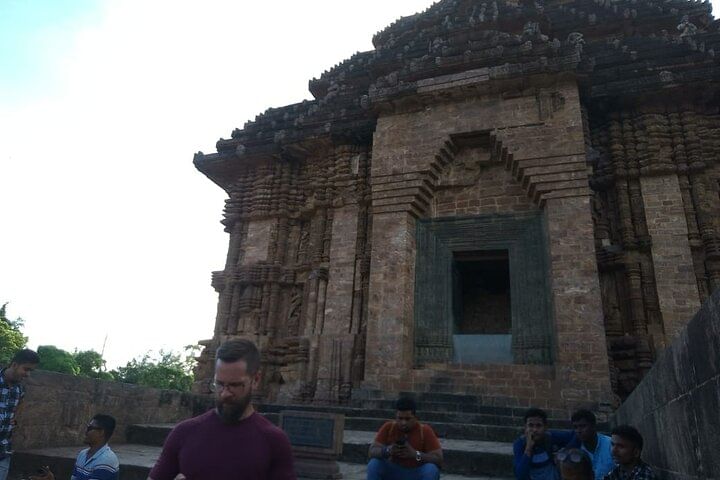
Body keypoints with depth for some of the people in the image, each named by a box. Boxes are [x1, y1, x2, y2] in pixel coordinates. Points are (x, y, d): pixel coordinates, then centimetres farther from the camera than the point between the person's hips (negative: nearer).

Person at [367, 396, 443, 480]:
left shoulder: (425, 431, -15)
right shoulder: (388, 427, -9)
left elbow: (439, 459, -19)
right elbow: (371, 452, -14)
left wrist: (415, 454, -34)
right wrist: (387, 450, -35)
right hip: (393, 472, 2)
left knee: (431, 469, -31)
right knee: (374, 464, -25)